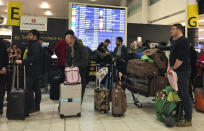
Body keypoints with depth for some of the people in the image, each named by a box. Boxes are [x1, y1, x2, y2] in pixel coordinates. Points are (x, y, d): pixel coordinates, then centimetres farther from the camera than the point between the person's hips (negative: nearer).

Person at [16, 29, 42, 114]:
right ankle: (37, 107, 19)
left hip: (32, 71, -10)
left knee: (29, 89, -9)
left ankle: (31, 108, -5)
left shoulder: (35, 45, -11)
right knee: (36, 89, 11)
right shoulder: (34, 45, 21)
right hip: (36, 71, 10)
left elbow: (34, 57, -25)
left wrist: (22, 61, -28)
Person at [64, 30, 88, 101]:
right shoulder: (68, 49, 11)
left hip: (81, 72, -4)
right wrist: (67, 67, -7)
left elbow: (84, 60, -15)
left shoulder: (82, 48, -8)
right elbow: (66, 60, 12)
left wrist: (75, 65, -20)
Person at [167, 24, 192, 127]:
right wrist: (169, 67, 6)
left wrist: (173, 68, -13)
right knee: (178, 93, 15)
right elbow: (171, 56, 20)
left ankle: (188, 120, 2)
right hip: (176, 72, 10)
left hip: (182, 72, -10)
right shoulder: (175, 42, 19)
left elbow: (181, 58, -21)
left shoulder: (183, 41, -13)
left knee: (184, 95, -6)